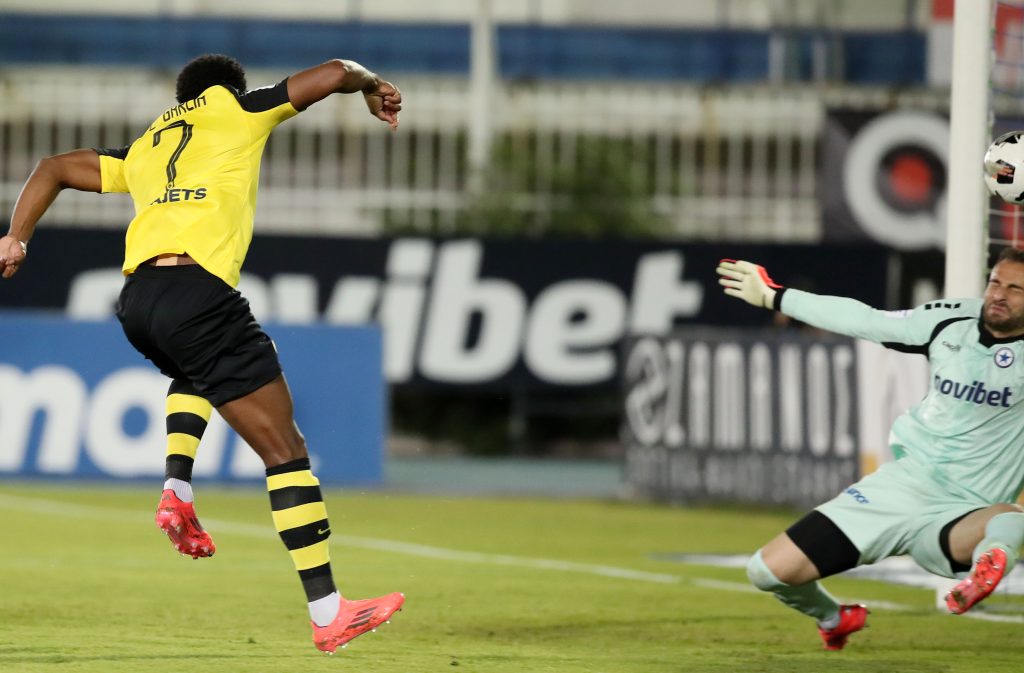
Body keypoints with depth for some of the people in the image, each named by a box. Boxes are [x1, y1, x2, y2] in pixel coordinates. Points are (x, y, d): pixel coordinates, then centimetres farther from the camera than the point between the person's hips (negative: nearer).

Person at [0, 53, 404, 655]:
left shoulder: (145, 148, 30)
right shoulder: (236, 109, 17)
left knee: (197, 373, 41)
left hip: (136, 300, 6)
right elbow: (334, 73, 15)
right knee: (285, 450, -2)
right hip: (196, 291, -6)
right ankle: (329, 615, -6)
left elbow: (53, 169, 32)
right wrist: (373, 87, 34)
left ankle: (178, 490, 14)